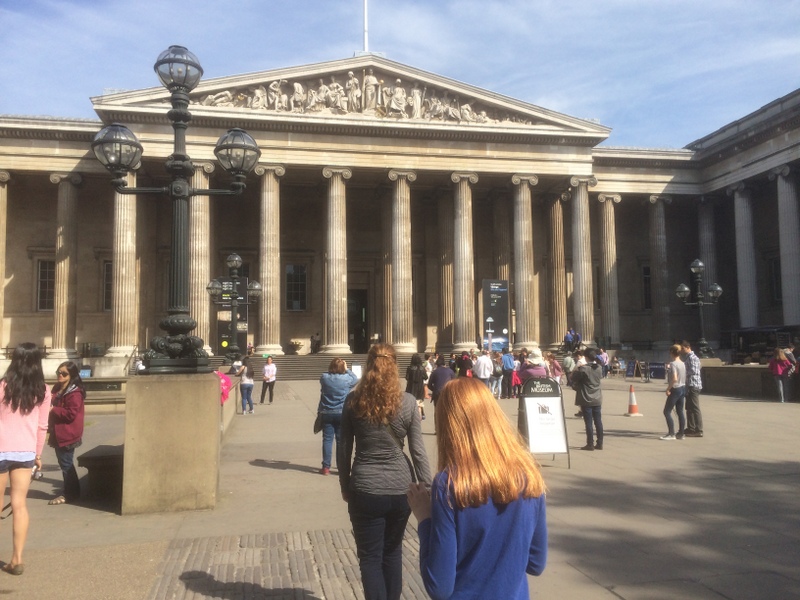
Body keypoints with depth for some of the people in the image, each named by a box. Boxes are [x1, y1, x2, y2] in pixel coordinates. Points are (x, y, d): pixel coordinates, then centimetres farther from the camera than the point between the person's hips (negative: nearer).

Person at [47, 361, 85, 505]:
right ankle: (71, 492, 25)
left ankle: (70, 494, 7)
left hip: (68, 434, -10)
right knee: (65, 463, 15)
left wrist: (52, 409, -22)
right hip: (59, 433, 10)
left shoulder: (75, 393, -17)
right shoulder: (57, 389, 14)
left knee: (66, 464, -3)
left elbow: (71, 414, -24)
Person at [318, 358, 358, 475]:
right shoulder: (346, 379, -9)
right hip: (342, 413, -1)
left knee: (327, 439, 5)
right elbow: (356, 379, 11)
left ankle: (326, 467, 6)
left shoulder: (324, 378, -6)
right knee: (341, 440, 7)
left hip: (326, 413, 1)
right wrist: (347, 370, 13)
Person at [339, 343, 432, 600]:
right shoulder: (408, 402, -6)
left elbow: (344, 449, 0)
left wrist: (345, 486, 11)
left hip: (365, 490, -1)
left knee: (370, 557, 8)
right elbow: (418, 451, -5)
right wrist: (427, 488, 4)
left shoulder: (353, 401, -5)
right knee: (393, 552, 20)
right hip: (400, 488, 2)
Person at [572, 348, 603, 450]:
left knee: (588, 423, -1)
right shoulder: (599, 368, 1)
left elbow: (574, 381, -10)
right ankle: (599, 444, 15)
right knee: (598, 422, 10)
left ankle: (590, 444, 1)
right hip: (597, 399, 5)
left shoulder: (582, 369, -17)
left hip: (586, 399, -5)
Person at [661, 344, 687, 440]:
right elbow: (685, 377, 14)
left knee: (667, 411, -2)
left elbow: (674, 379, -25)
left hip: (675, 389, -8)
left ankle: (671, 434, -5)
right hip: (683, 388, 8)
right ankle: (681, 434, 14)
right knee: (680, 411, 11)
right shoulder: (683, 364, 8)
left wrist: (668, 388, -17)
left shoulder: (673, 364, -16)